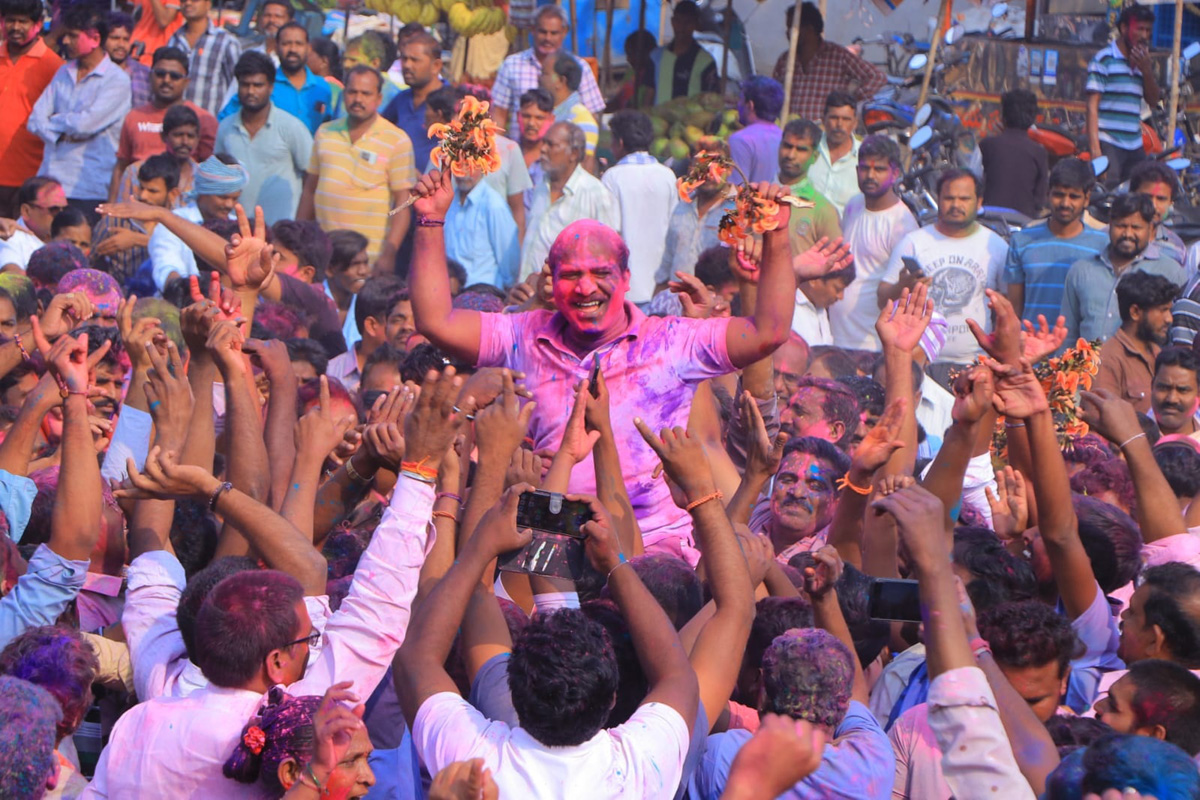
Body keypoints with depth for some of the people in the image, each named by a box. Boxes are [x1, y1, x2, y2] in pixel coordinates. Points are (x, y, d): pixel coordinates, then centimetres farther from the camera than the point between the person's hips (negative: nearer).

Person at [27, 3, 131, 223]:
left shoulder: (117, 80, -6)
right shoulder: (64, 72, 14)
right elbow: (36, 120, 9)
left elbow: (85, 124, -16)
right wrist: (62, 133, -9)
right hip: (50, 180, 6)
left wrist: (53, 121, 0)